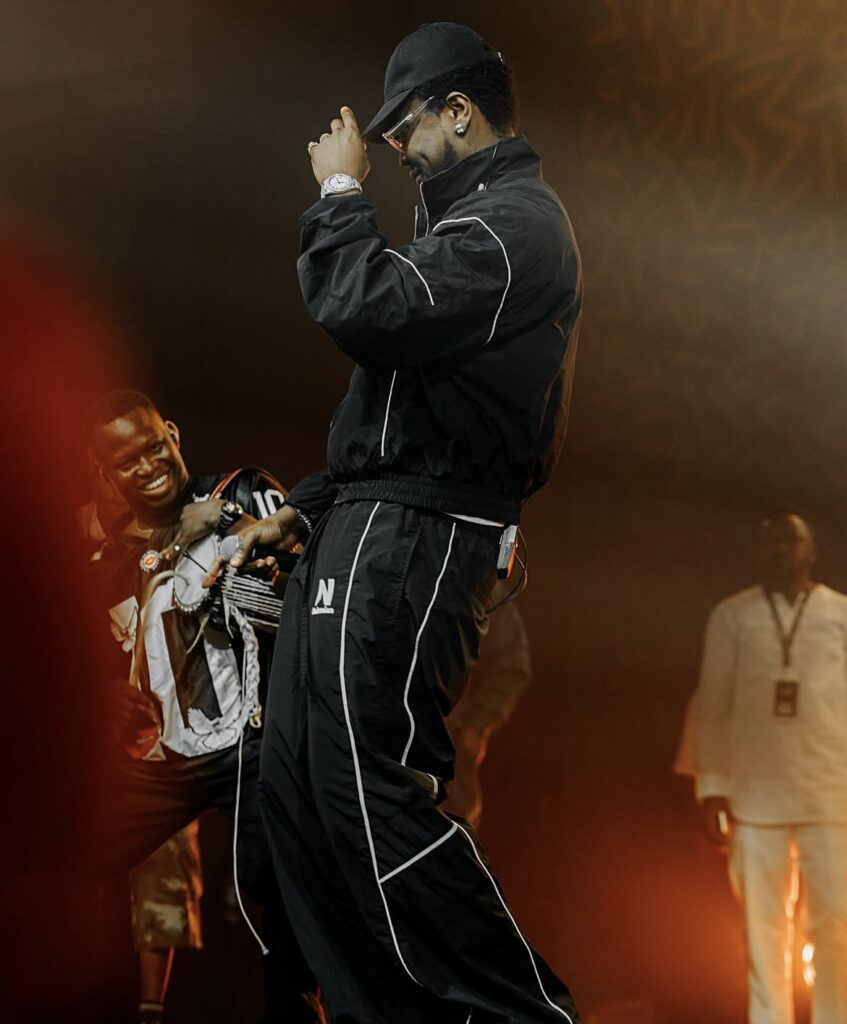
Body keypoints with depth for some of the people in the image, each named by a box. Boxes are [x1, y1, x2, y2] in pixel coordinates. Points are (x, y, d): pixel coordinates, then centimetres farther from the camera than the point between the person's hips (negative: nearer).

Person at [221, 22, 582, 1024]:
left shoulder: (516, 220, -9)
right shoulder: (477, 218, 25)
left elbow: (372, 312, -25)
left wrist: (341, 191, -10)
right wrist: (306, 505, 24)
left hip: (408, 543, -11)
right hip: (360, 536, 11)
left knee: (372, 793, -16)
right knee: (296, 784, 8)